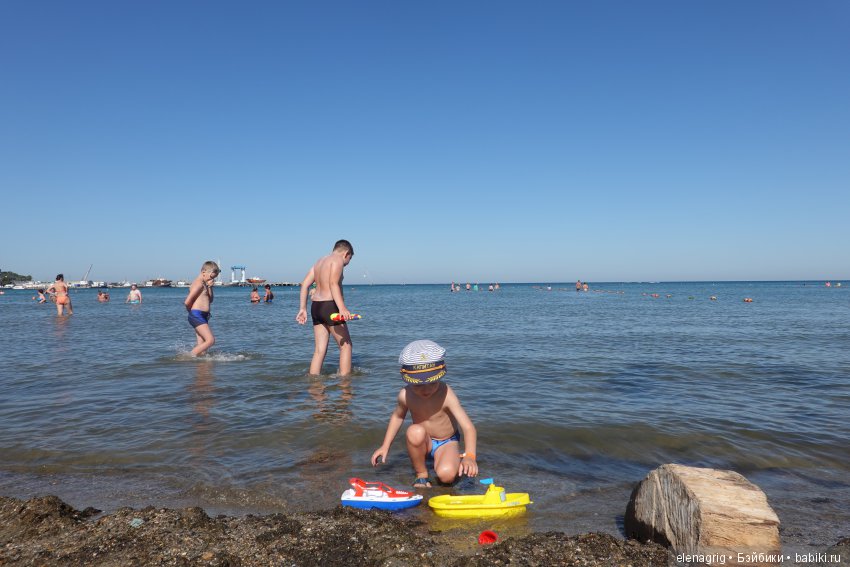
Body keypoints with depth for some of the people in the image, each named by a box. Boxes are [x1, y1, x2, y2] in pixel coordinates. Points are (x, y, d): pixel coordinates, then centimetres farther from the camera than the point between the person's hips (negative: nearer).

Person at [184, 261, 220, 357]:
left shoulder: (204, 284, 18)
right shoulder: (199, 283, -11)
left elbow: (210, 300, 17)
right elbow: (187, 302, -17)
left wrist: (209, 287, 4)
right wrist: (192, 311, 3)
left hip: (202, 317, 10)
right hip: (197, 316, -10)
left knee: (202, 346, 7)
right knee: (210, 340, -16)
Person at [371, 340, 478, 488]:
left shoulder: (446, 395, -29)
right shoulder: (405, 395, -18)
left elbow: (468, 427, -35)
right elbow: (398, 416, 5)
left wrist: (469, 456, -51)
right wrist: (385, 446, 2)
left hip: (446, 442, -2)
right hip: (424, 443, 3)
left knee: (446, 475, -29)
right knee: (415, 431, -33)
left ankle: (455, 459, 9)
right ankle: (421, 474, -7)